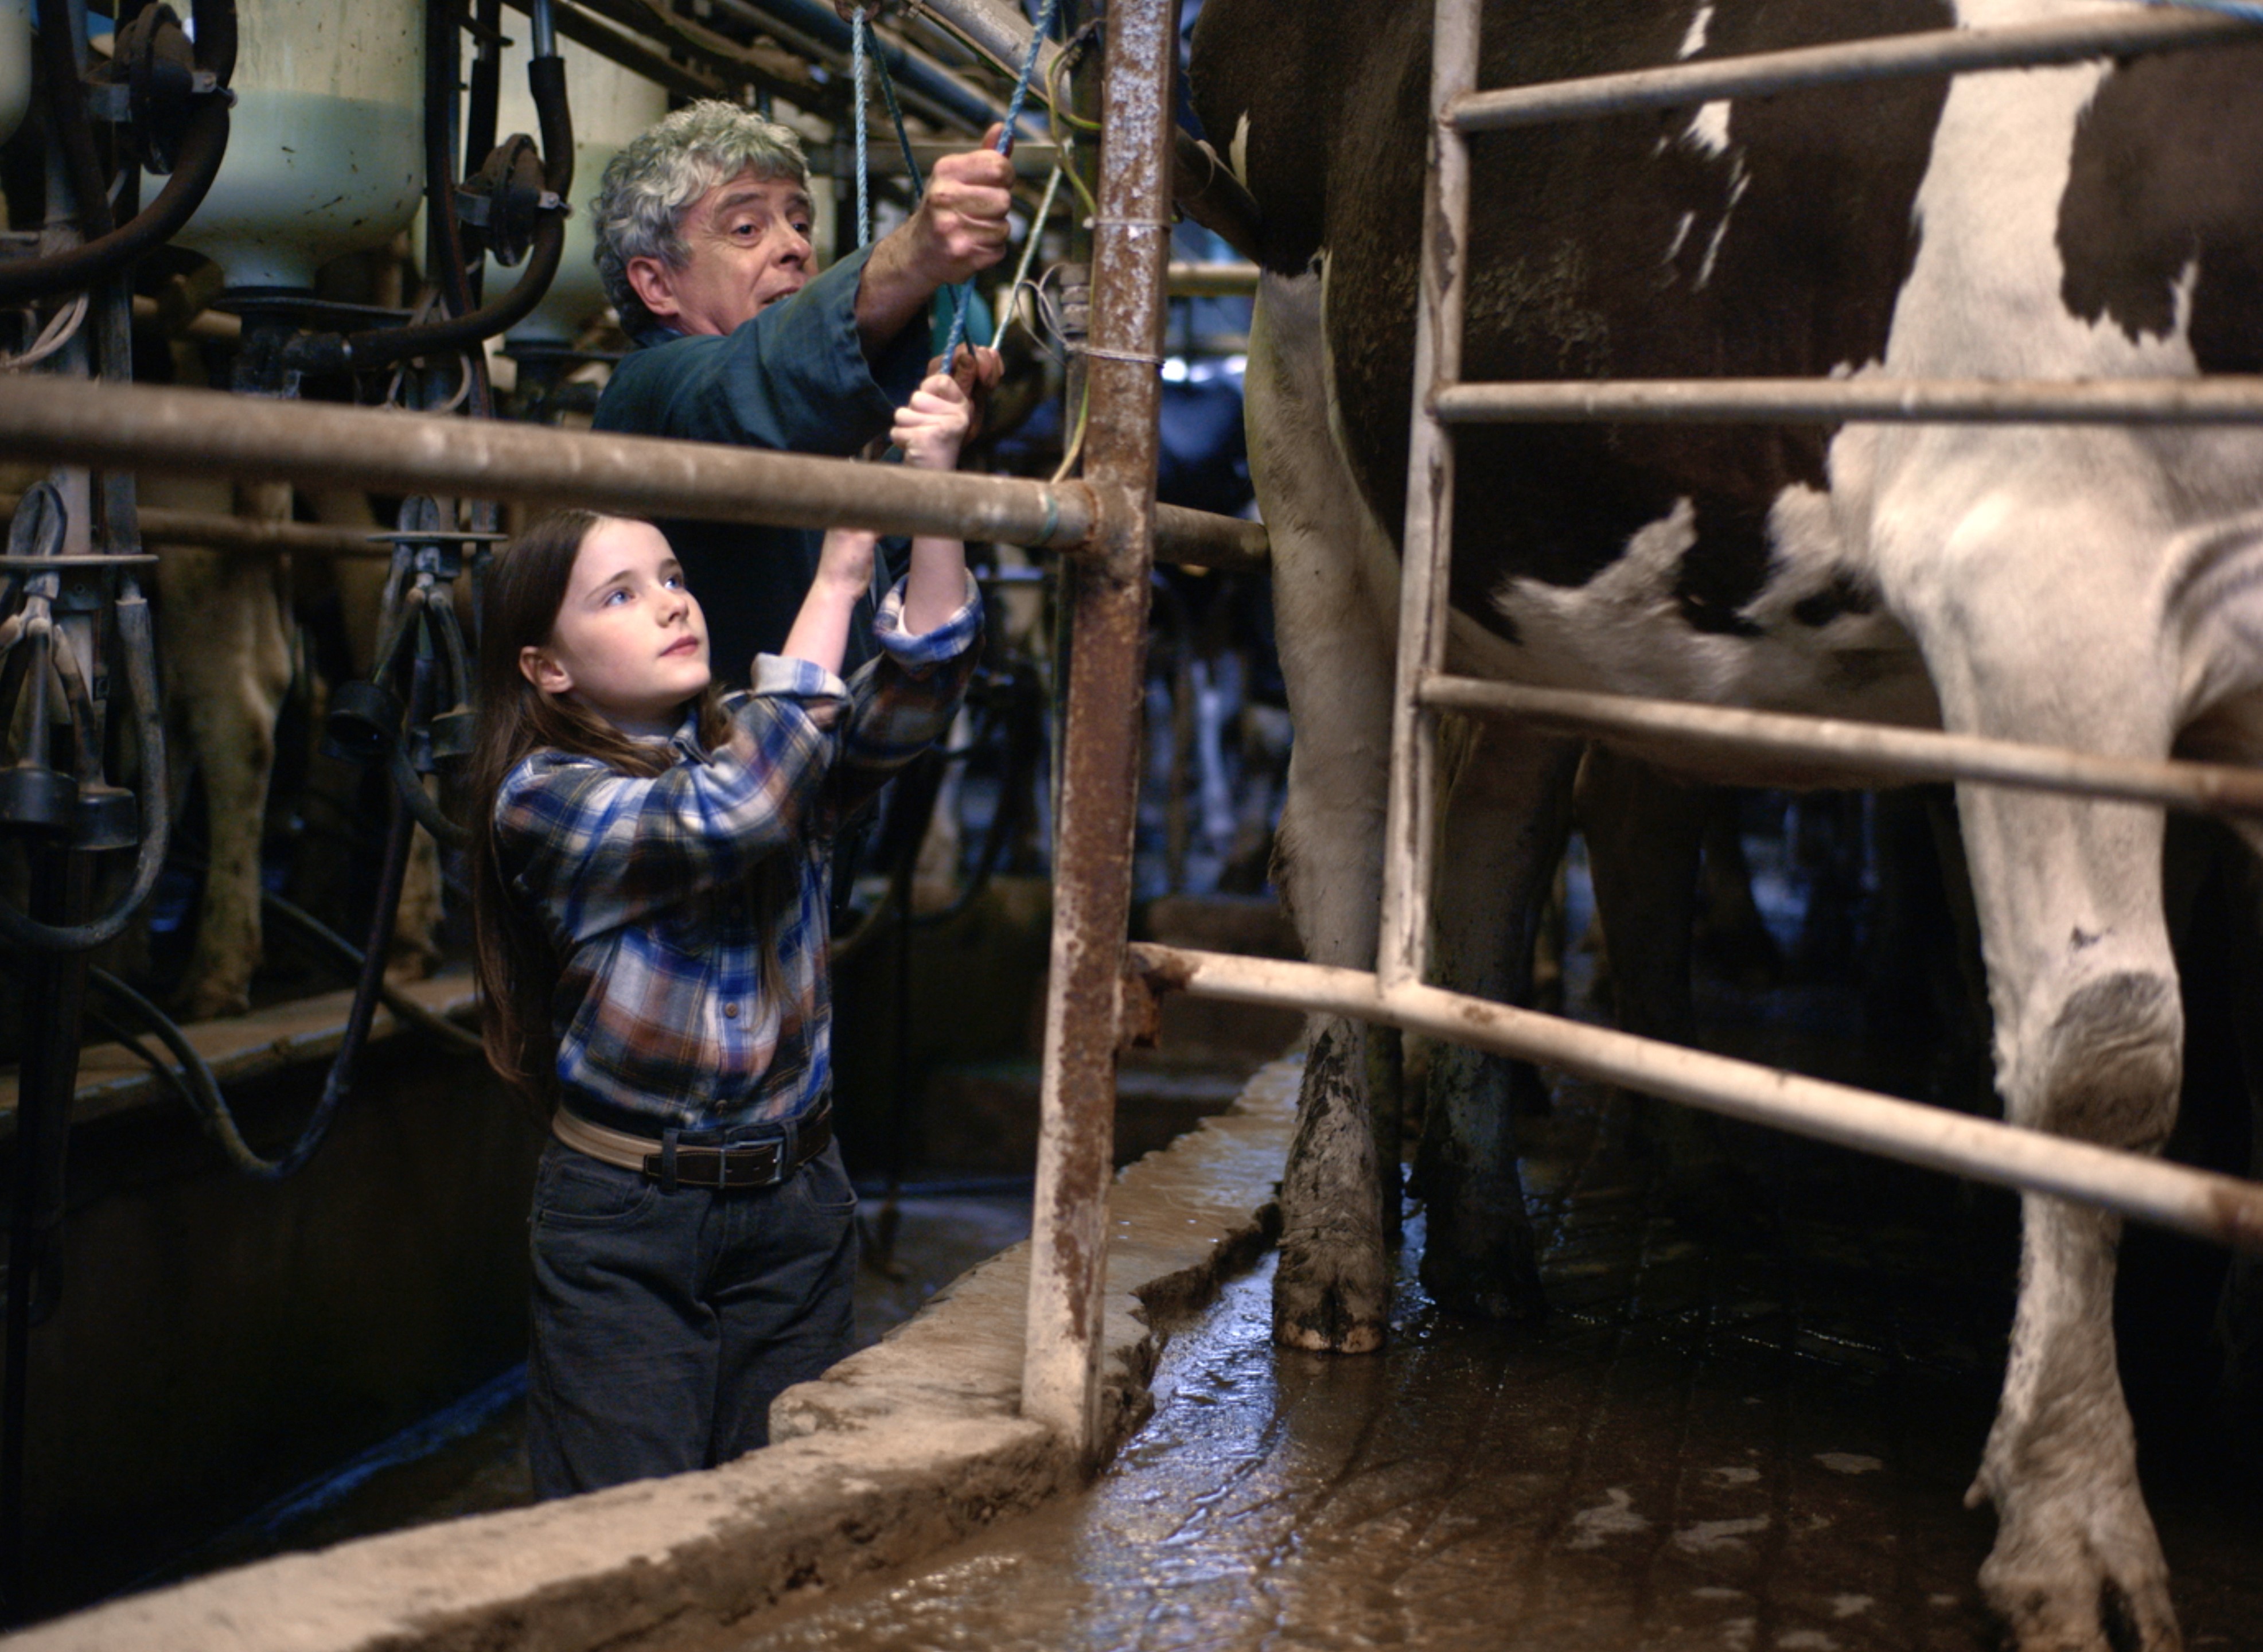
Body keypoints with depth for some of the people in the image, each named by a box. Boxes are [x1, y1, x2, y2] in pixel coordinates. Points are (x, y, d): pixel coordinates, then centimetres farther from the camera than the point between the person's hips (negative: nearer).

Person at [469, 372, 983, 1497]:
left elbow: (910, 701, -13)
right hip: (623, 1216, -4)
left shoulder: (770, 742, 4)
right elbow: (722, 815, -27)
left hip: (795, 1202, 4)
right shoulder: (543, 802, -11)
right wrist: (836, 581, -25)